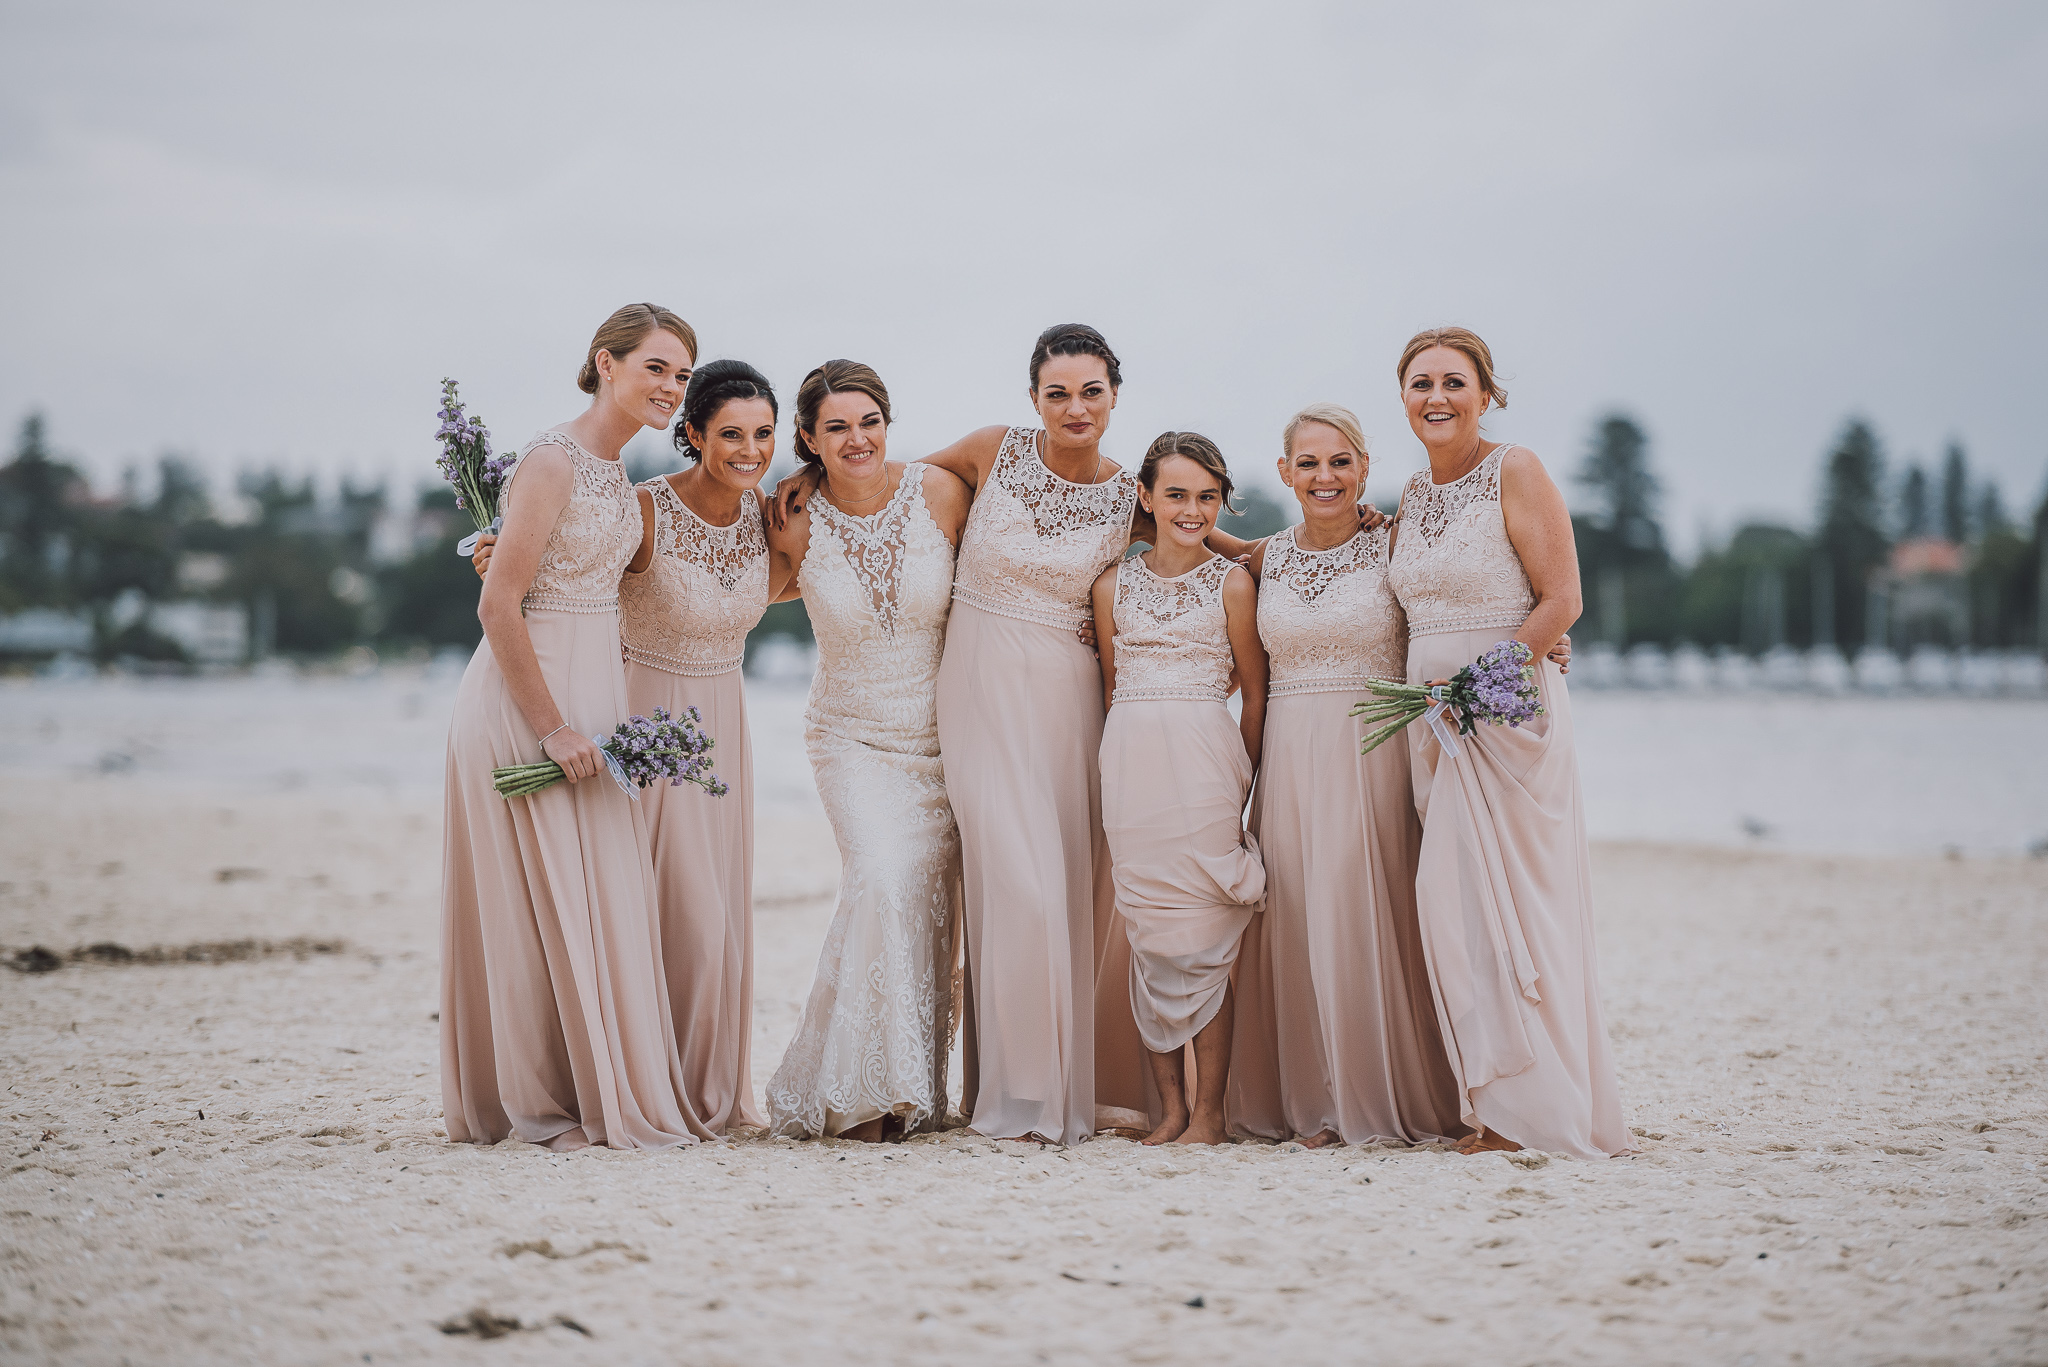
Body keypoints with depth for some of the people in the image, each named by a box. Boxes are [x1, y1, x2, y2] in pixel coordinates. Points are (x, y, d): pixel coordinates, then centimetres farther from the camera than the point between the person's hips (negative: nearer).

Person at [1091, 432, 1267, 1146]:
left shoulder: (1232, 583, 5)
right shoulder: (1115, 584, 11)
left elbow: (1256, 693, 8)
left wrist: (1241, 783, 7)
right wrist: (1123, 763, 14)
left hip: (1206, 761, -2)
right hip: (1132, 764, 3)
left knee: (1206, 939, -4)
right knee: (1149, 939, 2)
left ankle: (1209, 1111, 1)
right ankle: (1170, 1105, 9)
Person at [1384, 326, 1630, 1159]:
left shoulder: (1514, 472, -7)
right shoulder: (1413, 495, 15)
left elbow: (1561, 602, -12)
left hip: (1506, 710, -7)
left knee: (1482, 897, -10)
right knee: (1453, 899, 4)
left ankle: (1532, 1106, -3)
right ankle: (1494, 1099, 9)